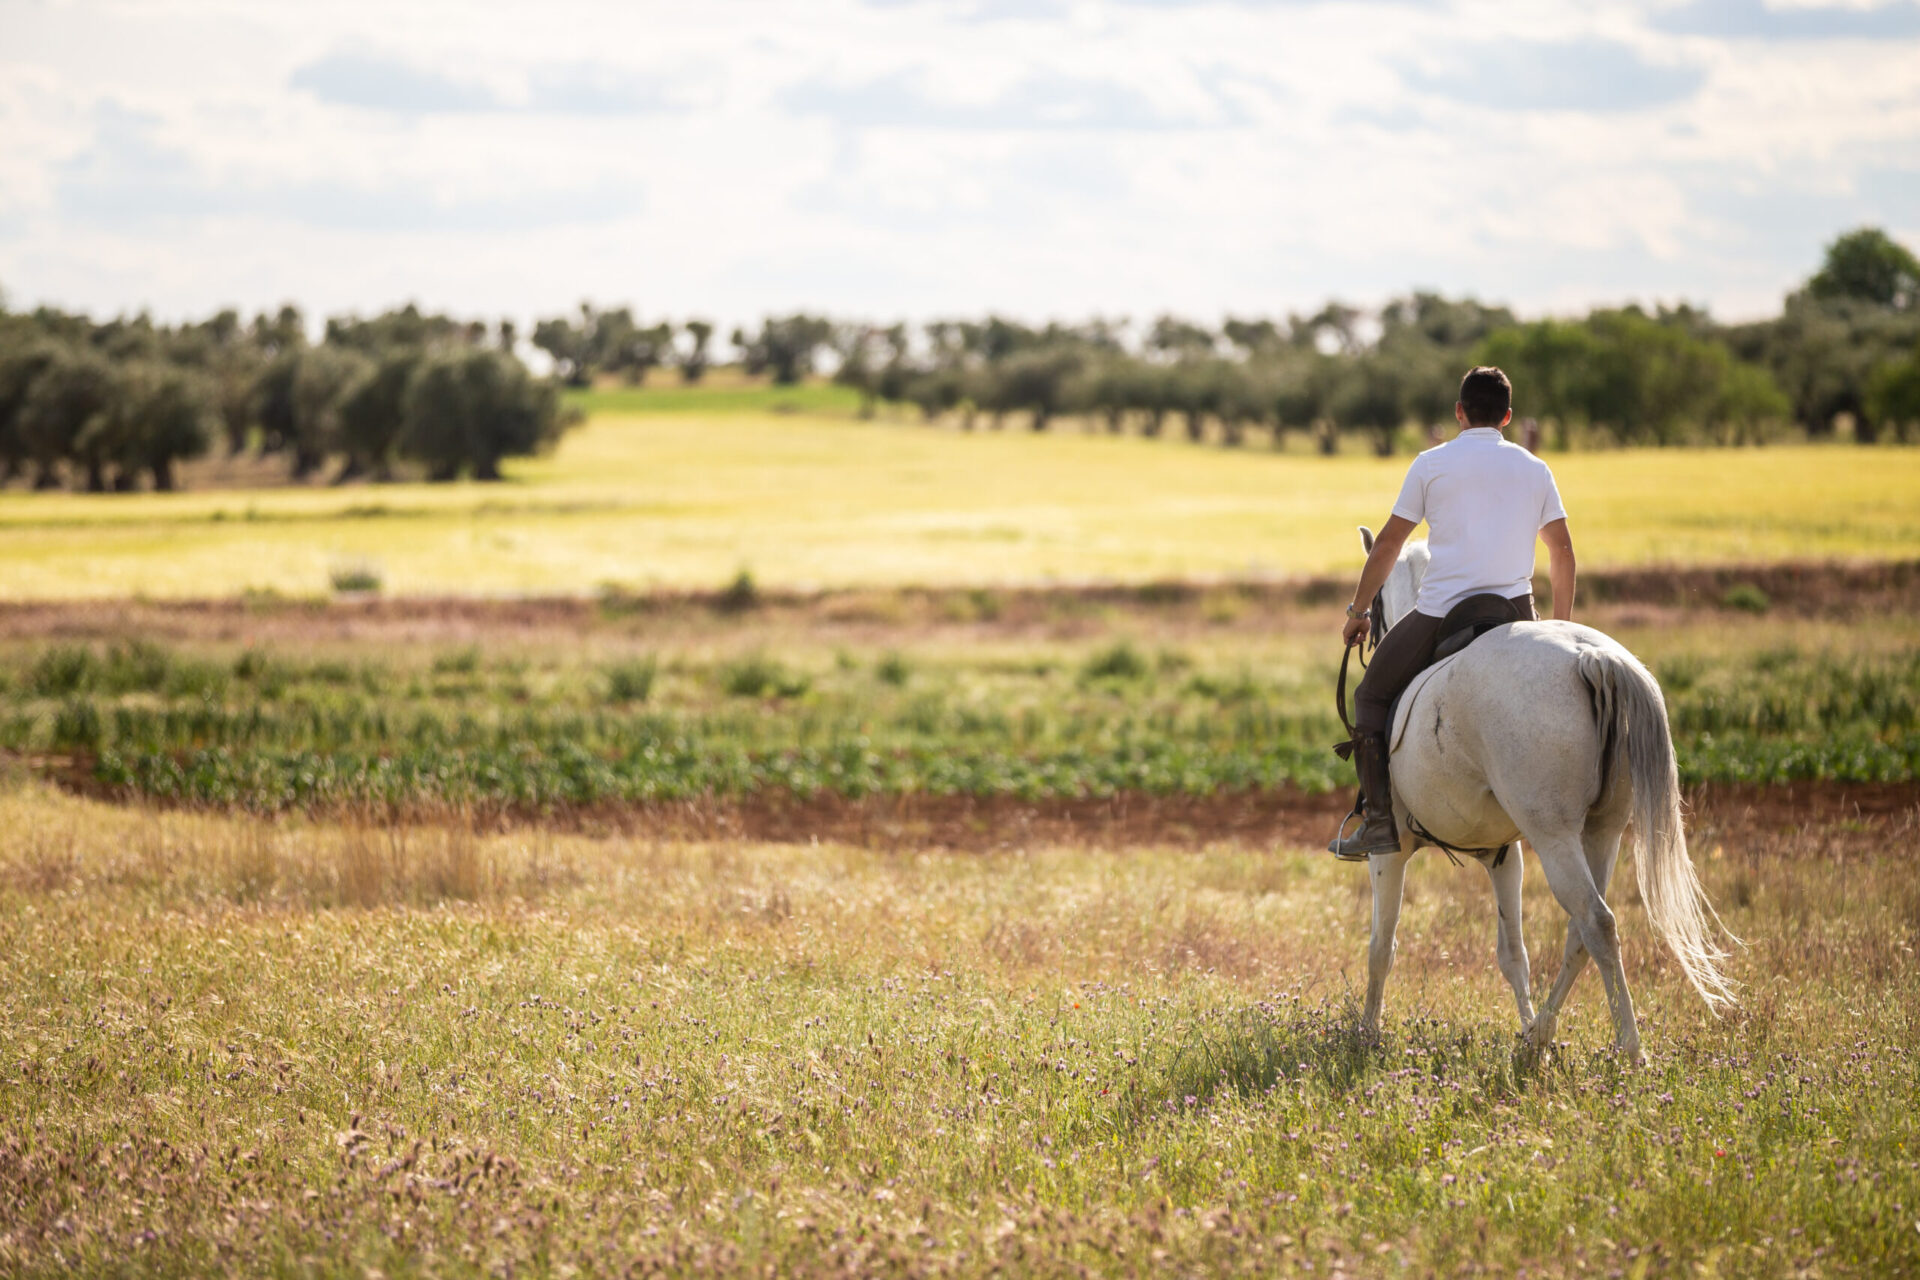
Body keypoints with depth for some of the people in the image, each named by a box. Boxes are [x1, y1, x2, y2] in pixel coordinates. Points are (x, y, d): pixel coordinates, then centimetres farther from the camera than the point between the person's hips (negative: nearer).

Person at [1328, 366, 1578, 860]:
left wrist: (1358, 611, 16)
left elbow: (1388, 544, 5)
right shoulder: (1535, 469, 12)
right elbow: (1563, 552, 14)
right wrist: (1562, 625, 25)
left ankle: (1378, 820, 1)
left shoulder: (1431, 464, 3)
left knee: (1372, 697, 14)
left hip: (1442, 614, -3)